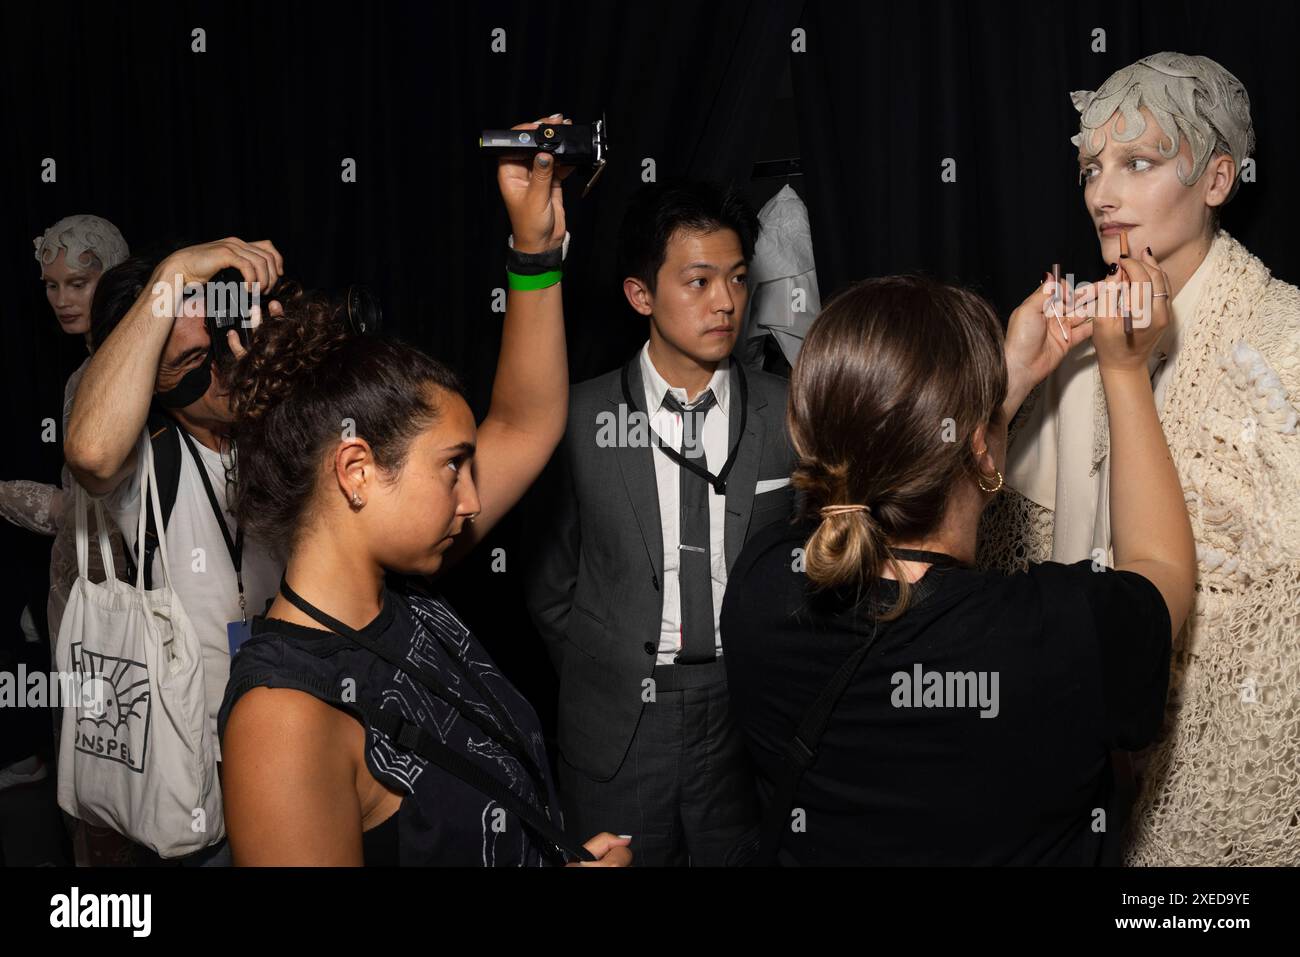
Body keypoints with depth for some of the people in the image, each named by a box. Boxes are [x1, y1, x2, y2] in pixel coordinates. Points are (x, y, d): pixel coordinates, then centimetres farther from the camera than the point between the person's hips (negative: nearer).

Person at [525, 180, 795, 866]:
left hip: (749, 718, 1)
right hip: (617, 731, 0)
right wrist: (601, 687, 4)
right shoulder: (580, 417, -4)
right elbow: (551, 584, 4)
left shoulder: (789, 416, -2)